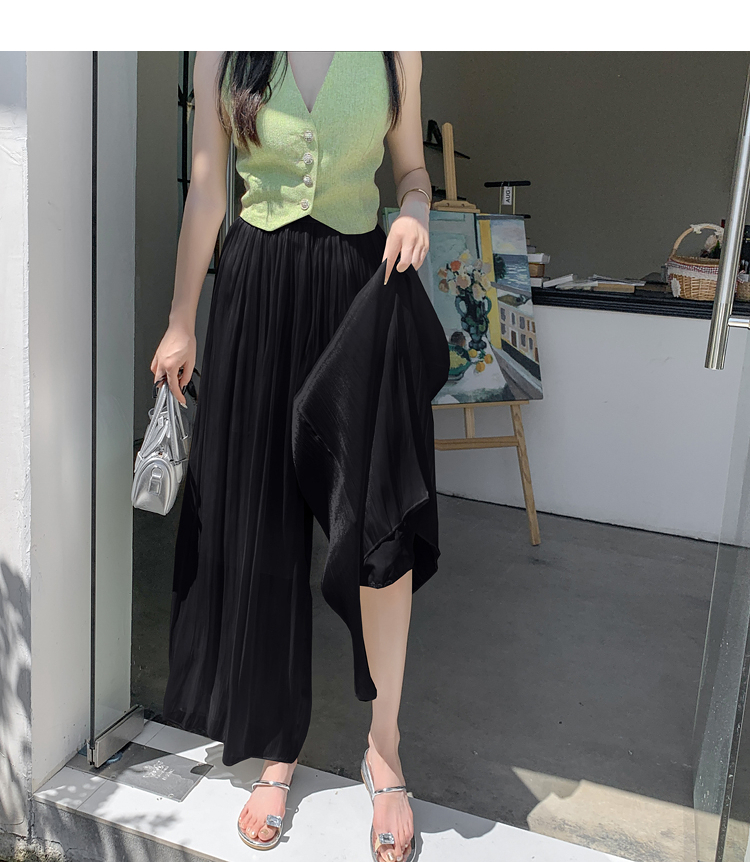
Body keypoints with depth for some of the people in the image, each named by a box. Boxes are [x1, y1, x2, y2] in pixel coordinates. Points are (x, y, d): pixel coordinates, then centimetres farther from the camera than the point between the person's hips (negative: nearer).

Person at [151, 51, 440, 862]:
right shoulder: (223, 48, 3)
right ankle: (277, 749, 22)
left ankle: (383, 747, 18)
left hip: (360, 281, 0)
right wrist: (181, 325, 5)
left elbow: (412, 167, 11)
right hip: (258, 286, 1)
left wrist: (415, 212, -14)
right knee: (261, 524, 5)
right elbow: (205, 191, 4)